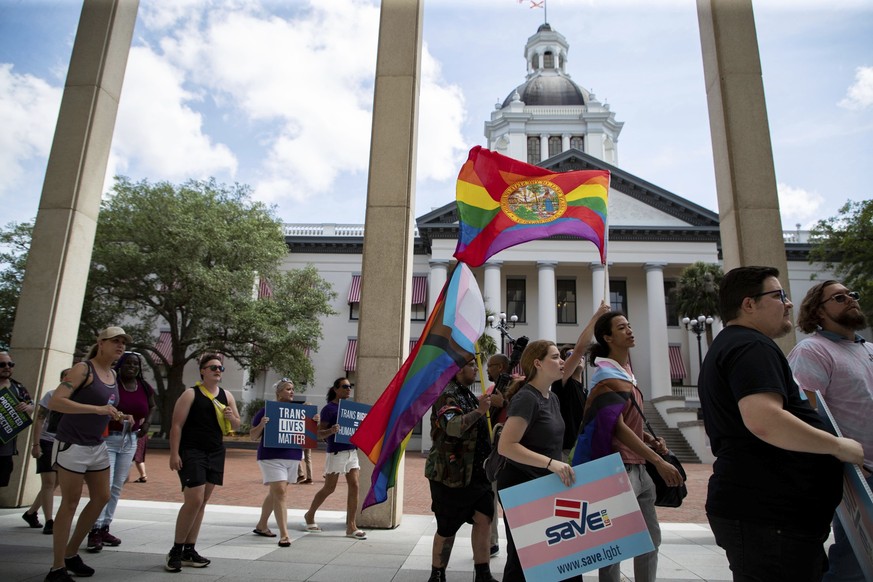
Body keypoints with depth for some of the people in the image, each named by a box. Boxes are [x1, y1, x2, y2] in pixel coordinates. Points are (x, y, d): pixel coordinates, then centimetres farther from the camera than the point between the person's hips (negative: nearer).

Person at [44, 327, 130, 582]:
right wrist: (98, 409, -30)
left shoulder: (112, 374, 10)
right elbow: (55, 401, -24)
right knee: (70, 502, -2)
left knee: (101, 498, 12)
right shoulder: (83, 369, -14)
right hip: (72, 444, -8)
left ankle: (71, 554, 28)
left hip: (97, 446, 8)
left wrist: (115, 415, 7)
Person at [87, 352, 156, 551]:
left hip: (130, 440, 6)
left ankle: (105, 528, 19)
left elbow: (152, 406, 22)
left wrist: (144, 422, 10)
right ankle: (95, 531, -5)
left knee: (117, 487, 10)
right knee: (105, 484, -12)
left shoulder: (144, 387, 4)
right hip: (108, 438, -5)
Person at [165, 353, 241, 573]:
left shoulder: (226, 396, 10)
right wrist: (174, 453, -15)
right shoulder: (191, 394, -5)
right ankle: (176, 550, 3)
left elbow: (236, 426, 15)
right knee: (194, 500, -12)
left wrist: (231, 417, -7)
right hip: (192, 452, -6)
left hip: (216, 453, 6)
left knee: (202, 502, 8)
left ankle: (189, 551, 17)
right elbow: (177, 425, -8)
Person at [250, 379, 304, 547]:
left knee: (275, 493, 16)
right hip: (271, 457, -5)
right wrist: (261, 425, -22)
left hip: (293, 457, 5)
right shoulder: (267, 410, -3)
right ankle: (284, 534, -11)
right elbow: (253, 436, -1)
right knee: (279, 492, -13)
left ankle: (261, 525, 33)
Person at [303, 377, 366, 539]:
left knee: (354, 486, -2)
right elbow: (320, 433, -9)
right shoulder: (329, 408, -7)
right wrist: (331, 431, -29)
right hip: (336, 453, -6)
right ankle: (310, 515, 28)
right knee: (329, 488, 5)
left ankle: (351, 526, 5)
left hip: (352, 451, 6)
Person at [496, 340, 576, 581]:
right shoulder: (526, 398, -19)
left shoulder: (552, 398, 10)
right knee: (521, 558, 0)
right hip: (521, 486, -9)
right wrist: (550, 463, -30)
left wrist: (562, 468, 15)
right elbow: (506, 446, -27)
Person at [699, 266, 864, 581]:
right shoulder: (751, 346, -14)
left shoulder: (725, 347, 19)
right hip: (770, 515, -10)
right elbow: (764, 420, -30)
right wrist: (838, 445, -15)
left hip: (752, 507, 10)